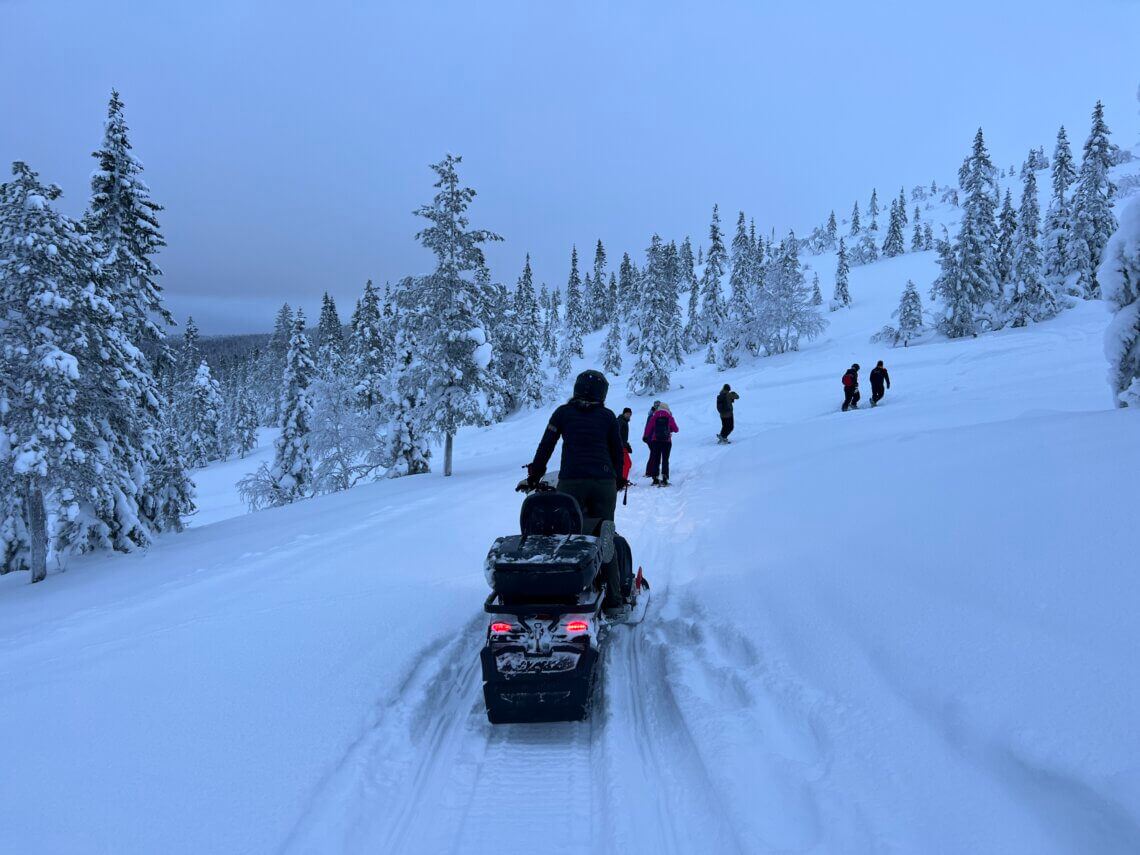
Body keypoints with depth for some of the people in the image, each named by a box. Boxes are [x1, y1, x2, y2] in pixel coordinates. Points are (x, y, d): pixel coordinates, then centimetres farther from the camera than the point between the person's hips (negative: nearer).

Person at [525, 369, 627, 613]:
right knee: (606, 543, 6)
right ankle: (613, 600, 2)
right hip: (604, 482, 2)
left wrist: (534, 475, 19)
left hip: (571, 482, -2)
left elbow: (546, 446, 7)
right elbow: (617, 451, 12)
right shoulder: (608, 416, 8)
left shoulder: (563, 413, 6)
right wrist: (618, 481, 27)